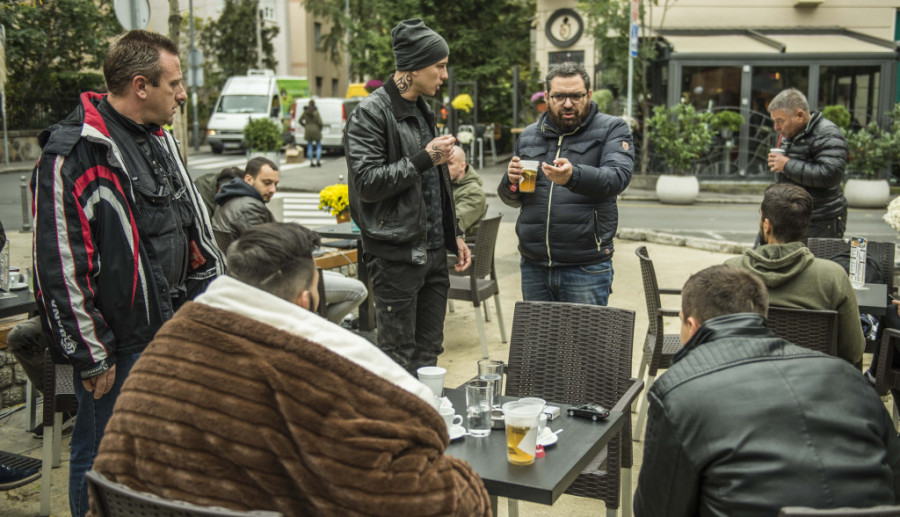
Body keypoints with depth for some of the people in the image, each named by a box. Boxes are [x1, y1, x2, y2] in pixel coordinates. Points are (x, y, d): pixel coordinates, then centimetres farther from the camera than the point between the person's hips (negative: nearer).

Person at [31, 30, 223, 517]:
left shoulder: (159, 139, 11)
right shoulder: (73, 154, -18)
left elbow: (193, 227, 19)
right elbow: (61, 263, -19)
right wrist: (91, 356, -17)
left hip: (170, 328, 8)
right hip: (117, 343, -8)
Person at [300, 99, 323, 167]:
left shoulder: (305, 112, -2)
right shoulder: (316, 112, -14)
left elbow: (300, 120, 3)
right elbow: (320, 122, -18)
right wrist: (320, 128, 1)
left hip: (308, 131, 3)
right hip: (316, 131, -3)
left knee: (309, 147, 9)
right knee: (319, 146, 9)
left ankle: (311, 162, 5)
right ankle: (318, 161, -1)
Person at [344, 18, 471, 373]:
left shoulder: (422, 110, 17)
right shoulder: (372, 112, -11)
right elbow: (367, 183, -19)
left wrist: (454, 235, 20)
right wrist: (423, 160, -19)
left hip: (433, 253, 8)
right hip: (396, 255, -8)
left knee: (428, 355, 14)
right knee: (400, 361, -1)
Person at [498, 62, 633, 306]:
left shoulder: (612, 129, 2)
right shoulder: (529, 135, 14)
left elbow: (618, 176, -18)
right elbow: (511, 199, 19)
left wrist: (574, 176, -37)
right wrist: (511, 181, -5)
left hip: (586, 267, -4)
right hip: (533, 266, 4)